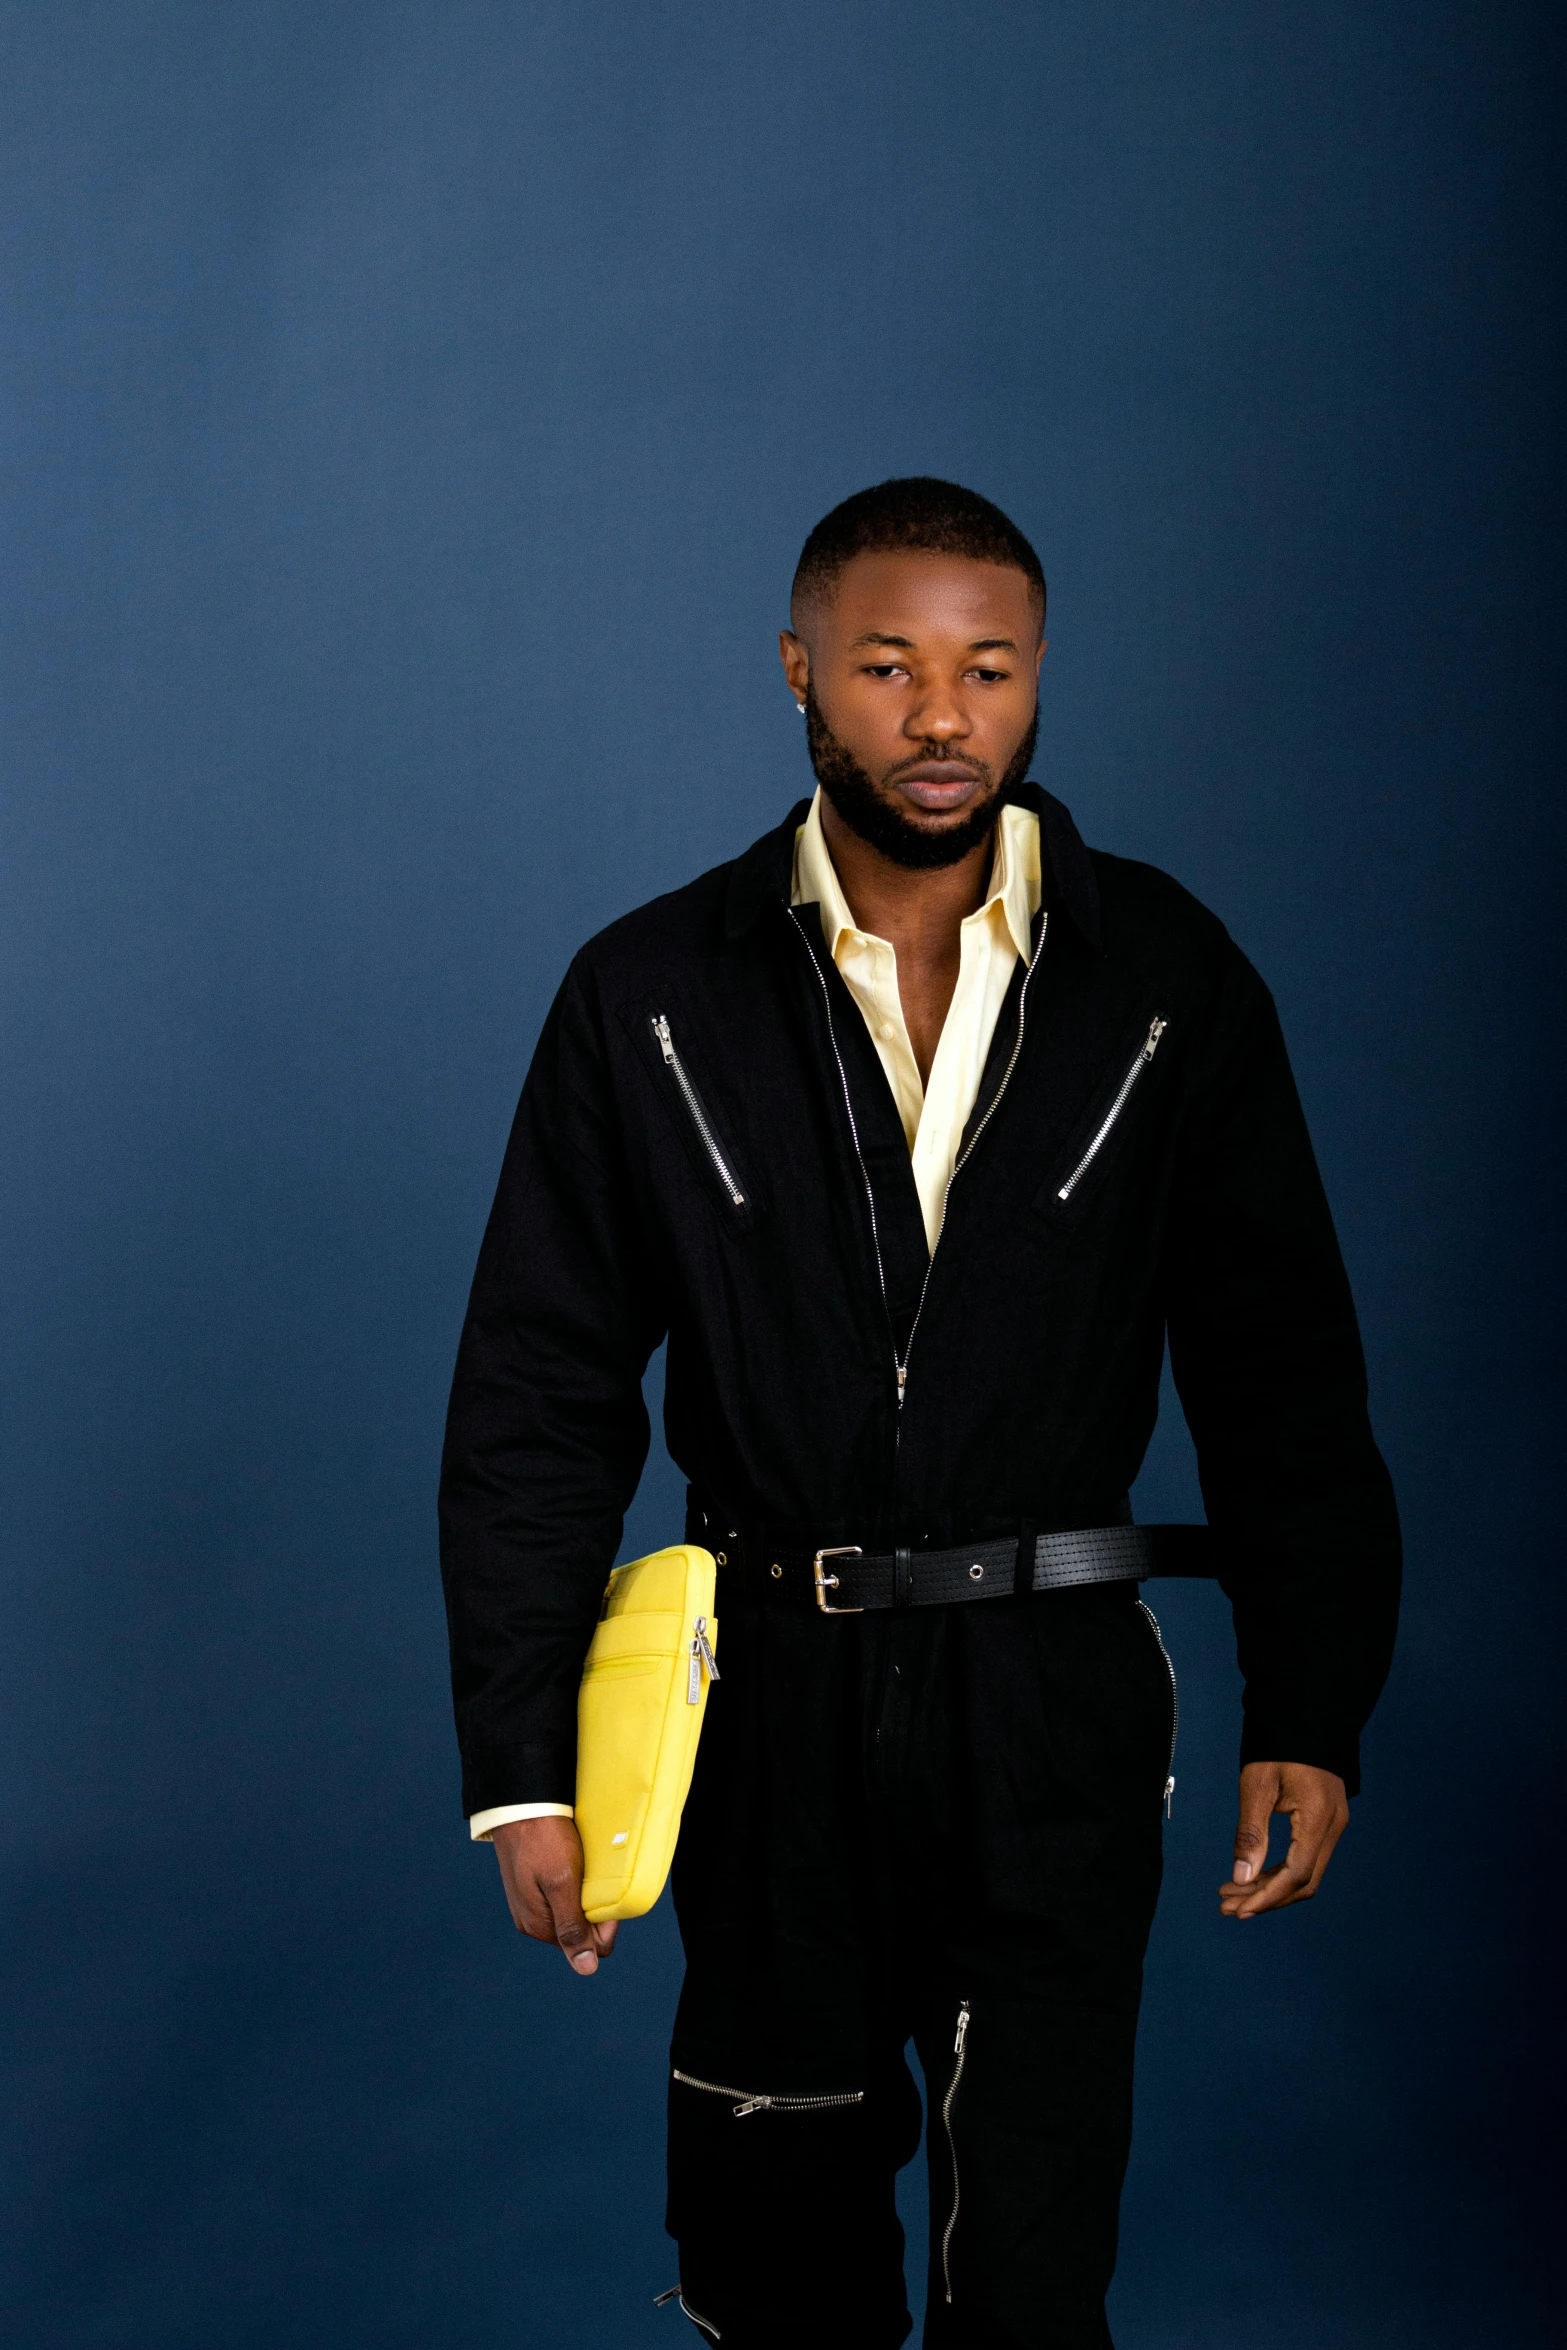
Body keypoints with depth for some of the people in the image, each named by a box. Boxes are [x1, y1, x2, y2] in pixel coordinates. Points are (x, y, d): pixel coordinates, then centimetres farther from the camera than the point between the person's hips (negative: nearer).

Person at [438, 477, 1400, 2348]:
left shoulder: (1170, 984, 0)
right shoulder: (652, 996, 0)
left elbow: (1281, 1373, 4)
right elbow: (540, 1398, 0)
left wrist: (1308, 1714, -1)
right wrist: (522, 1762, -4)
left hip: (1052, 1704, -1)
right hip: (771, 1699, 1)